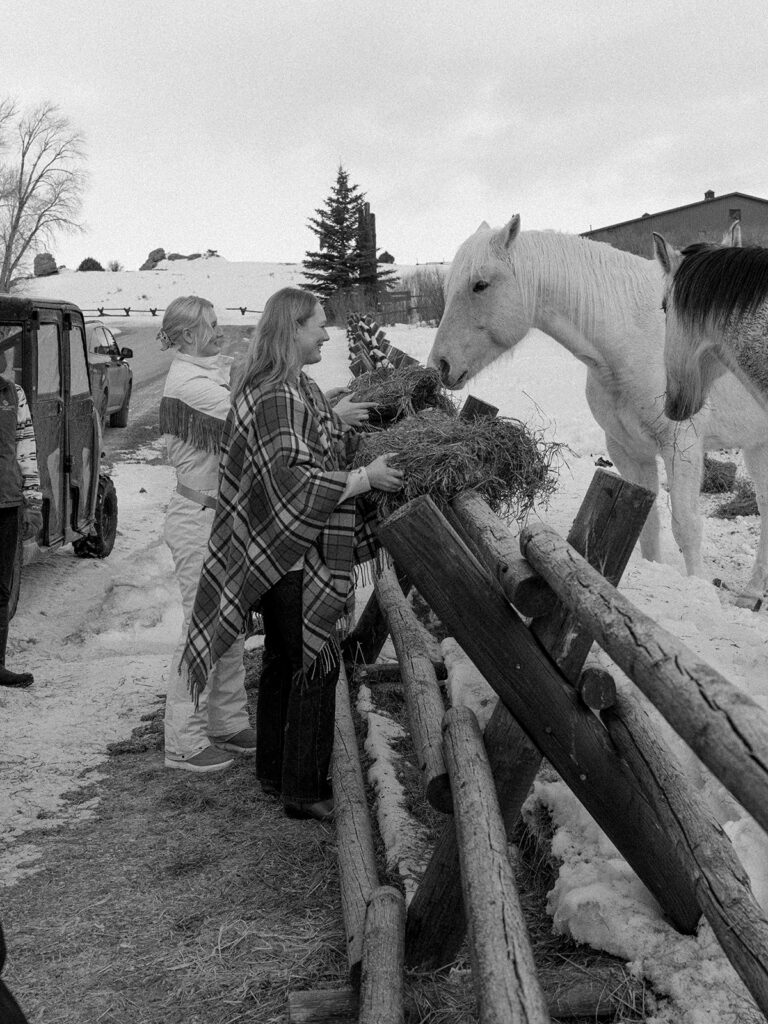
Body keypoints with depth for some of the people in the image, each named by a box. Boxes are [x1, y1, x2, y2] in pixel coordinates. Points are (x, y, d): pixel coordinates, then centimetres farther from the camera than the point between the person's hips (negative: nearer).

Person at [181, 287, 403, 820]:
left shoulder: (298, 388, 13)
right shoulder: (277, 398, -21)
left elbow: (320, 451, 24)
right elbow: (295, 484, -28)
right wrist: (367, 477, -24)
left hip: (282, 555, 11)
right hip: (295, 557, -11)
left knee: (283, 660, 18)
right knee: (316, 663, -3)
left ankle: (275, 769, 31)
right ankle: (304, 789, 7)